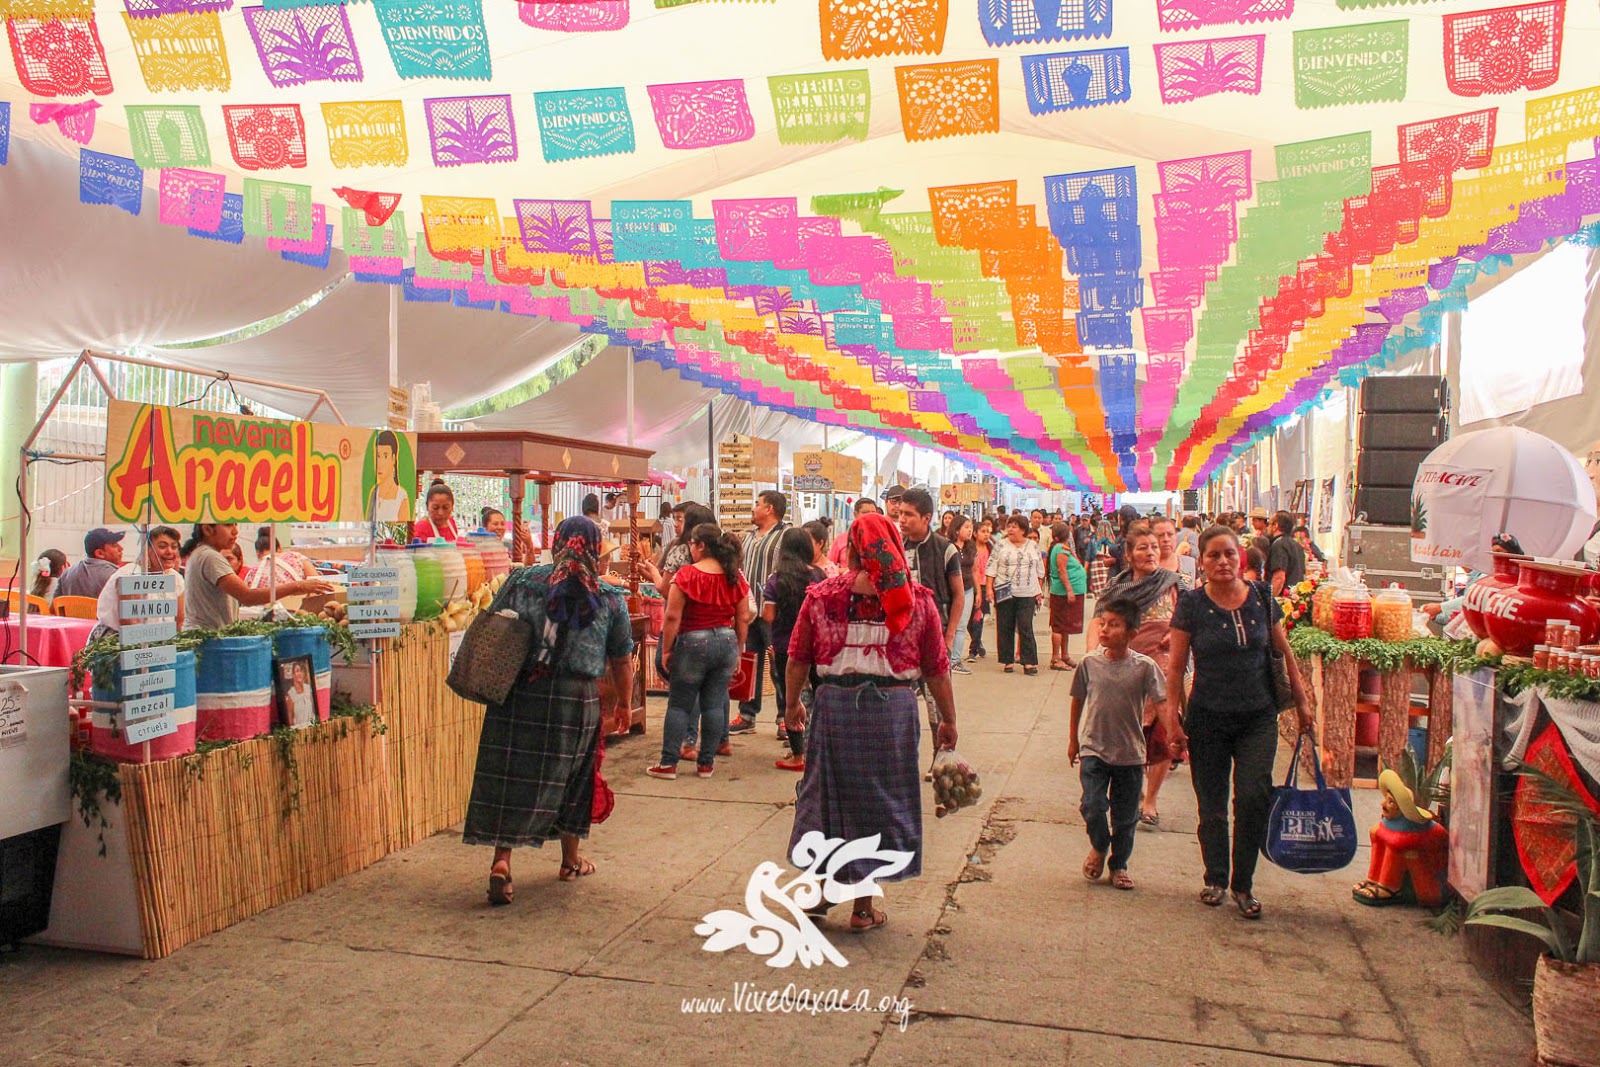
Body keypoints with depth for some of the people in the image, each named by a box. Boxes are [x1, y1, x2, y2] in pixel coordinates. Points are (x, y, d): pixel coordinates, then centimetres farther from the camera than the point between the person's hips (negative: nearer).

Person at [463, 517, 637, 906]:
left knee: (510, 775, 7)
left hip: (518, 695, 0)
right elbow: (621, 662, 8)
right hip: (576, 700, 0)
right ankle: (571, 859, 30)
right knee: (569, 776, 16)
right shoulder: (610, 599, 1)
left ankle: (501, 859, -4)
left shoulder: (522, 581, 2)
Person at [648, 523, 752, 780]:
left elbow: (673, 617, -12)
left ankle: (668, 763, 8)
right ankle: (706, 763, 15)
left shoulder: (686, 574, -11)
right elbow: (743, 619, 6)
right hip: (726, 642, 4)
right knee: (714, 704, 10)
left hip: (693, 643, -4)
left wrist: (666, 650, -3)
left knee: (679, 705, 6)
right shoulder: (735, 577, 3)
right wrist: (737, 651, 16)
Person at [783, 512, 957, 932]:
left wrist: (792, 704, 18)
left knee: (826, 794, 18)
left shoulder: (821, 595, -1)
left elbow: (798, 659, 3)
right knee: (879, 802, 13)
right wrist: (948, 721, 11)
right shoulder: (917, 600, -2)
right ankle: (863, 908, 23)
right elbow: (937, 670, 0)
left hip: (834, 704, 1)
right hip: (894, 707, 0)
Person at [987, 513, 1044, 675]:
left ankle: (1029, 662, -1)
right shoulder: (1000, 546, 3)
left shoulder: (1033, 547, 8)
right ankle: (1007, 660, 13)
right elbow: (991, 568, 1)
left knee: (1026, 628, -4)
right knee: (1005, 627, 4)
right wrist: (989, 588, -6)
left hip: (1027, 594, 0)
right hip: (1004, 593, 0)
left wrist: (1038, 591, 11)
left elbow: (1039, 571, 14)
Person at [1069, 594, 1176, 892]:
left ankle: (1119, 865, 31)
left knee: (1125, 816, 10)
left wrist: (1174, 729, -30)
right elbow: (1078, 701, 6)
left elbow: (1161, 701, -12)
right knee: (1093, 806, -11)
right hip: (1093, 749, 0)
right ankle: (1098, 847, 21)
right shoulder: (1090, 663, -4)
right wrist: (1073, 739, 12)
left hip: (1130, 753, 0)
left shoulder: (1144, 666, -8)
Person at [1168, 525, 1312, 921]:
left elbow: (1283, 653, 11)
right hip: (1208, 719, -1)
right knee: (1211, 803, 7)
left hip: (1258, 717, 1)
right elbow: (1176, 666, -3)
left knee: (1254, 798, -7)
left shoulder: (1261, 597, 1)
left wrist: (1301, 702, 12)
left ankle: (1243, 883, 11)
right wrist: (1173, 717, -7)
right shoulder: (1191, 604, -5)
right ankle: (1216, 878, 27)